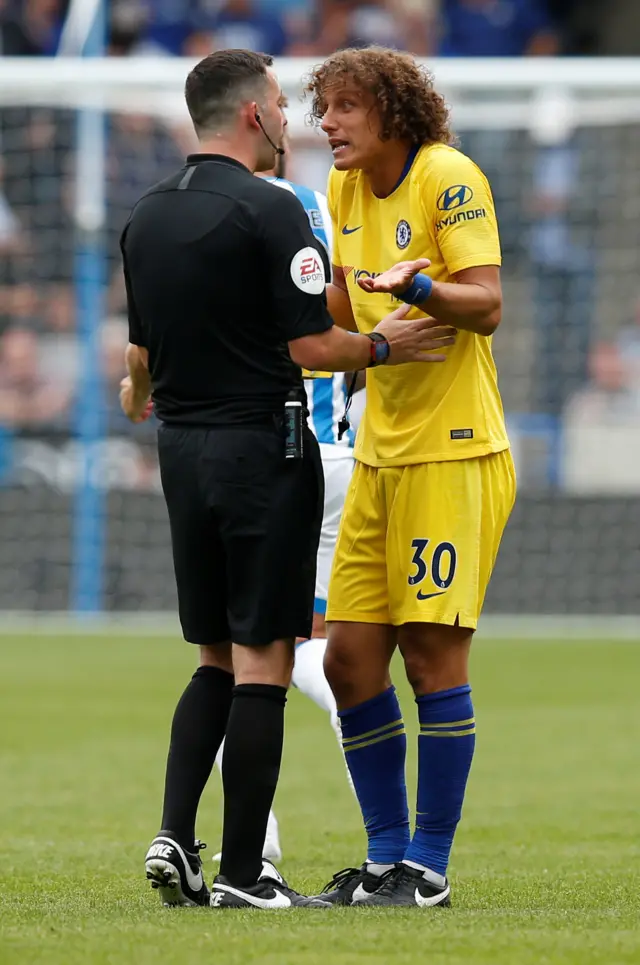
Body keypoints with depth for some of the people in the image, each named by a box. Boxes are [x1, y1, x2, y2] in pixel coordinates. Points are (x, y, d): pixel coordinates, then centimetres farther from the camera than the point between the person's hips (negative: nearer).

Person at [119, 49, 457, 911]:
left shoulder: (147, 217, 9)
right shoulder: (268, 210, -13)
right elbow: (310, 346, -16)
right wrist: (383, 346, 2)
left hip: (182, 448, 7)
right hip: (262, 444, -7)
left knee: (218, 661, 16)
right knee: (262, 662, -3)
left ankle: (175, 834, 3)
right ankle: (242, 873, -3)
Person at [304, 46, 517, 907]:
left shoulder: (448, 177, -10)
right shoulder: (344, 189, 13)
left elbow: (486, 304, -18)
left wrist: (415, 286, -35)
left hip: (454, 450, -8)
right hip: (380, 450, 8)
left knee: (433, 652, -7)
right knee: (350, 656, 4)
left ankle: (429, 866, -1)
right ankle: (386, 855, 15)